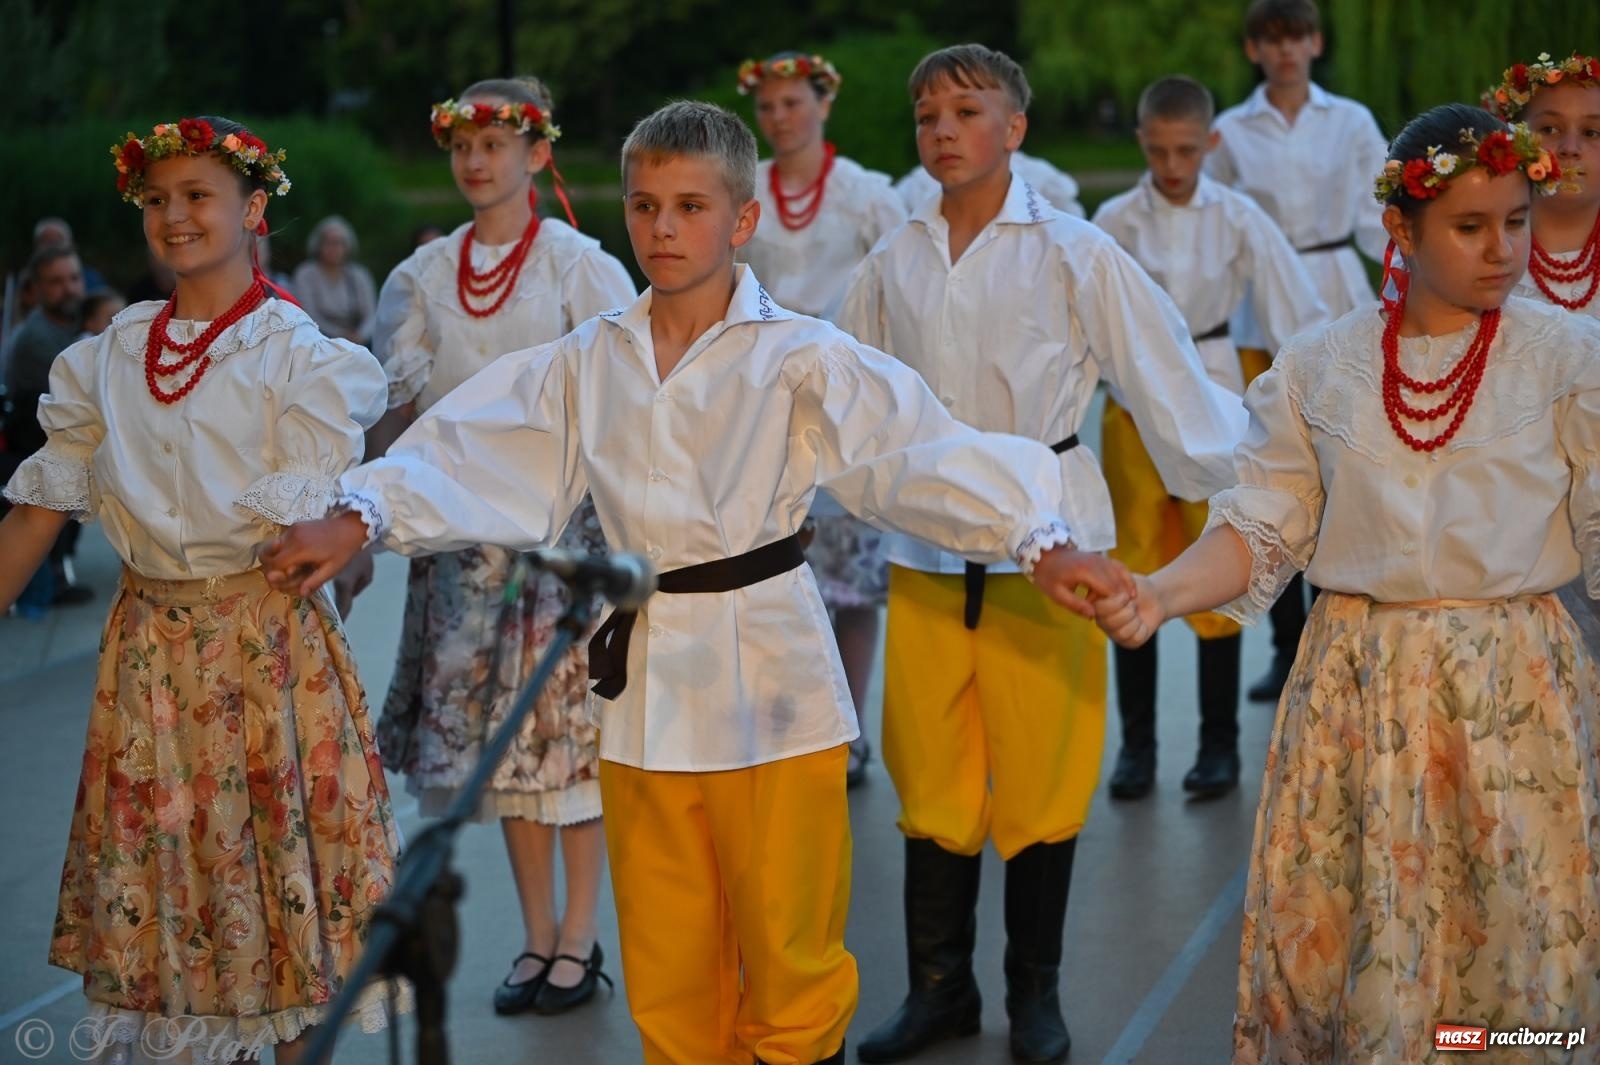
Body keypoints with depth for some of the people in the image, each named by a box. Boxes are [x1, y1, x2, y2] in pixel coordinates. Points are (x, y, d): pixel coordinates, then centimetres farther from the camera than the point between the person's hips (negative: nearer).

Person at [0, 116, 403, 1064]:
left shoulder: (300, 356, -5)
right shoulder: (107, 358, 8)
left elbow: (296, 531, -9)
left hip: (267, 635, -4)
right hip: (147, 645, 4)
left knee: (273, 853, 2)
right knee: (156, 856, 7)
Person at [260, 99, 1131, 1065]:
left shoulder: (798, 358, -6)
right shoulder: (591, 363, 8)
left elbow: (922, 448, -15)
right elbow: (470, 457, 6)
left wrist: (1040, 541, -26)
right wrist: (356, 522, -6)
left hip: (766, 684, -4)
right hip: (644, 686, 4)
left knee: (789, 956, 1)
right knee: (665, 971, 12)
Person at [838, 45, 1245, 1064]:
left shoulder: (1074, 253, -5)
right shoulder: (892, 264, 5)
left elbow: (1169, 380, -4)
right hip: (926, 549, 3)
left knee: (1041, 780, 5)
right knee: (929, 778, 9)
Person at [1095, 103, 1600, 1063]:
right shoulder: (1317, 368, 3)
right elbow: (1260, 531, 1)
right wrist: (1161, 593, -14)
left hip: (1516, 682, -1)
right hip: (1355, 684, 2)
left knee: (1520, 938, 4)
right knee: (1329, 932, 6)